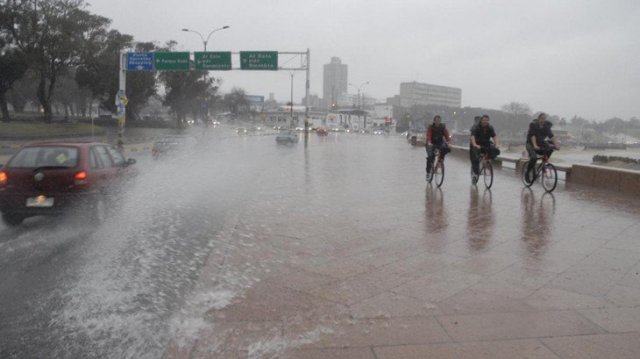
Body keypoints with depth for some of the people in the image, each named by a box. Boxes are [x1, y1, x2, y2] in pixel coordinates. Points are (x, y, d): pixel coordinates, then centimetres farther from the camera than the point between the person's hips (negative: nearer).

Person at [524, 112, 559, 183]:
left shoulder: (547, 125, -1)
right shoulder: (533, 124, -14)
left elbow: (551, 136, -9)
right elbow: (533, 135, -26)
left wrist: (556, 145, -24)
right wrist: (535, 145, -40)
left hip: (540, 143, 5)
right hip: (531, 143, -5)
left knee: (550, 148, -24)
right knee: (534, 158, -29)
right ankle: (527, 173, -10)